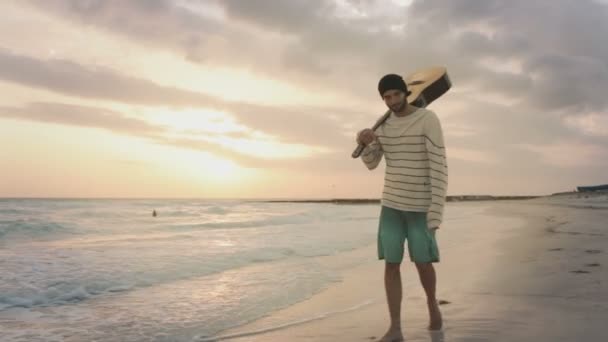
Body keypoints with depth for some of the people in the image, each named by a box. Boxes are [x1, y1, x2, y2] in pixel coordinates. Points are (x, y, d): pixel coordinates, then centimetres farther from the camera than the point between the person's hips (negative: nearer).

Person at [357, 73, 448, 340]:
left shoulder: (429, 120, -13)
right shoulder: (384, 124, 6)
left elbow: (439, 167, -18)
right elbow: (371, 163, 9)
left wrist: (436, 212, -23)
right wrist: (363, 141, -15)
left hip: (420, 206, -4)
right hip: (391, 204, 4)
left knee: (423, 263, 2)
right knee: (391, 264, -3)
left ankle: (432, 303, 34)